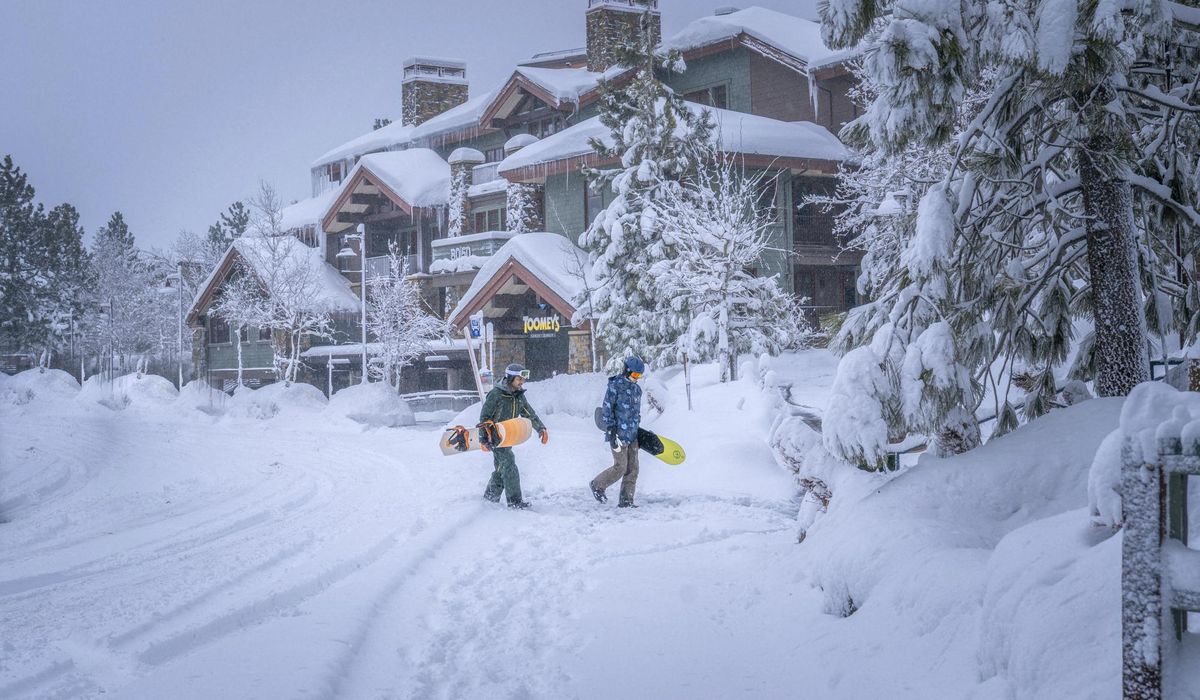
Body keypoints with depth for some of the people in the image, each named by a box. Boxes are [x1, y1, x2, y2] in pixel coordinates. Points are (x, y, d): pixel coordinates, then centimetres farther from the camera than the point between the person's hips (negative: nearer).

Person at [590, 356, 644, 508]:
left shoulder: (636, 388, 14)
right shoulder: (615, 385, -9)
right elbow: (607, 409, -11)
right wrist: (611, 430, -16)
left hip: (632, 435, 7)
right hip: (619, 434, -7)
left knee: (633, 468, 3)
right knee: (620, 467, -7)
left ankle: (626, 501, 9)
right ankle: (597, 485, 15)